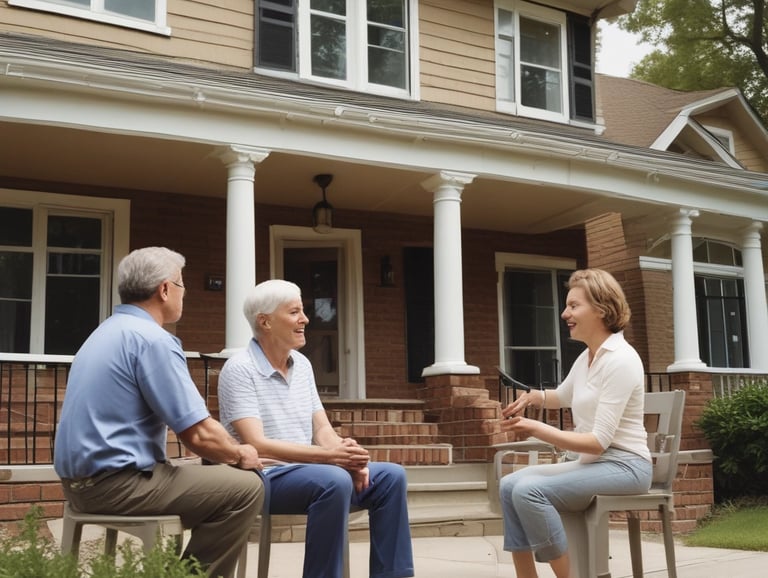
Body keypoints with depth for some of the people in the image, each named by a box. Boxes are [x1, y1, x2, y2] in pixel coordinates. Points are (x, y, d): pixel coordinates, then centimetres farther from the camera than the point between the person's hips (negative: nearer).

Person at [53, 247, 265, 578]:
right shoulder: (153, 339, -15)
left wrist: (228, 450, 20)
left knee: (217, 476, 24)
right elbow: (198, 435, -17)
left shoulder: (109, 331, 15)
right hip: (116, 482, -10)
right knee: (245, 489, -10)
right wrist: (239, 455, 2)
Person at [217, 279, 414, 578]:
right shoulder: (239, 369, -12)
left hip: (305, 471, 8)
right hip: (264, 477, -8)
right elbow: (257, 445, -22)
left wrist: (349, 457, -13)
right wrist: (329, 456, -28)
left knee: (390, 475, -6)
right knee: (334, 481, -33)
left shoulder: (302, 365, 12)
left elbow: (322, 430, 9)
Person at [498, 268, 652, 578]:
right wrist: (533, 396, 11)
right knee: (509, 485, -8)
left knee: (529, 490, -27)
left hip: (622, 465, -9)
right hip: (590, 461, 9)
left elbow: (599, 442, -22)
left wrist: (538, 429, -23)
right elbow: (564, 396, 33)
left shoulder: (620, 360, -17)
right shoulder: (586, 357, 10)